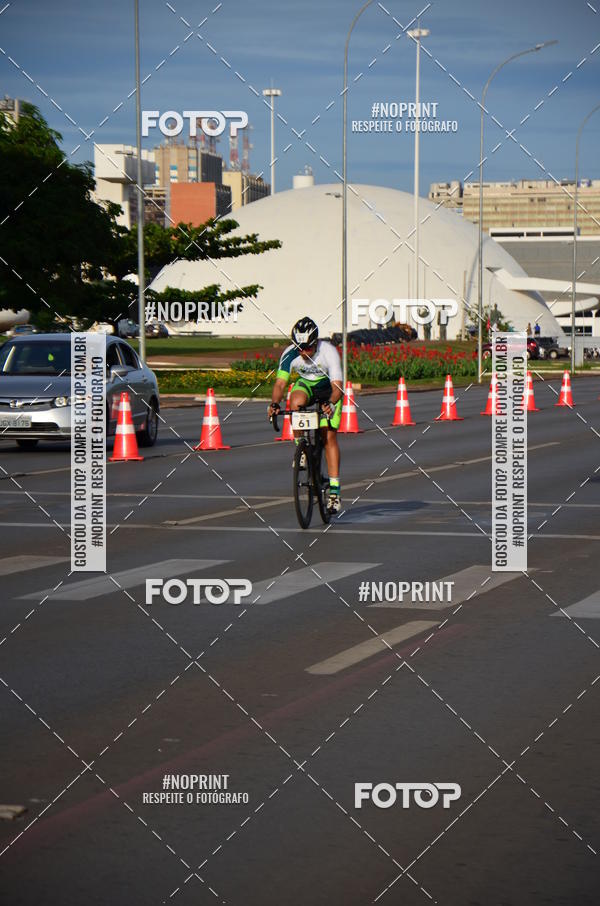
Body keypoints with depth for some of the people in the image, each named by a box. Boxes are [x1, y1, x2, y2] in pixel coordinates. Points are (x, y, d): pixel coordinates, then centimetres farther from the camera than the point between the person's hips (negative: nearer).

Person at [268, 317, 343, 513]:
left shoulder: (329, 351, -31)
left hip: (329, 389, -2)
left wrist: (331, 404, -56)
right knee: (296, 402, -34)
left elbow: (337, 386, -36)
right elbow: (280, 383, -28)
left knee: (329, 436, -14)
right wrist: (274, 403, -47)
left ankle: (334, 490, -12)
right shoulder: (290, 354, -24)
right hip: (305, 385, 2)